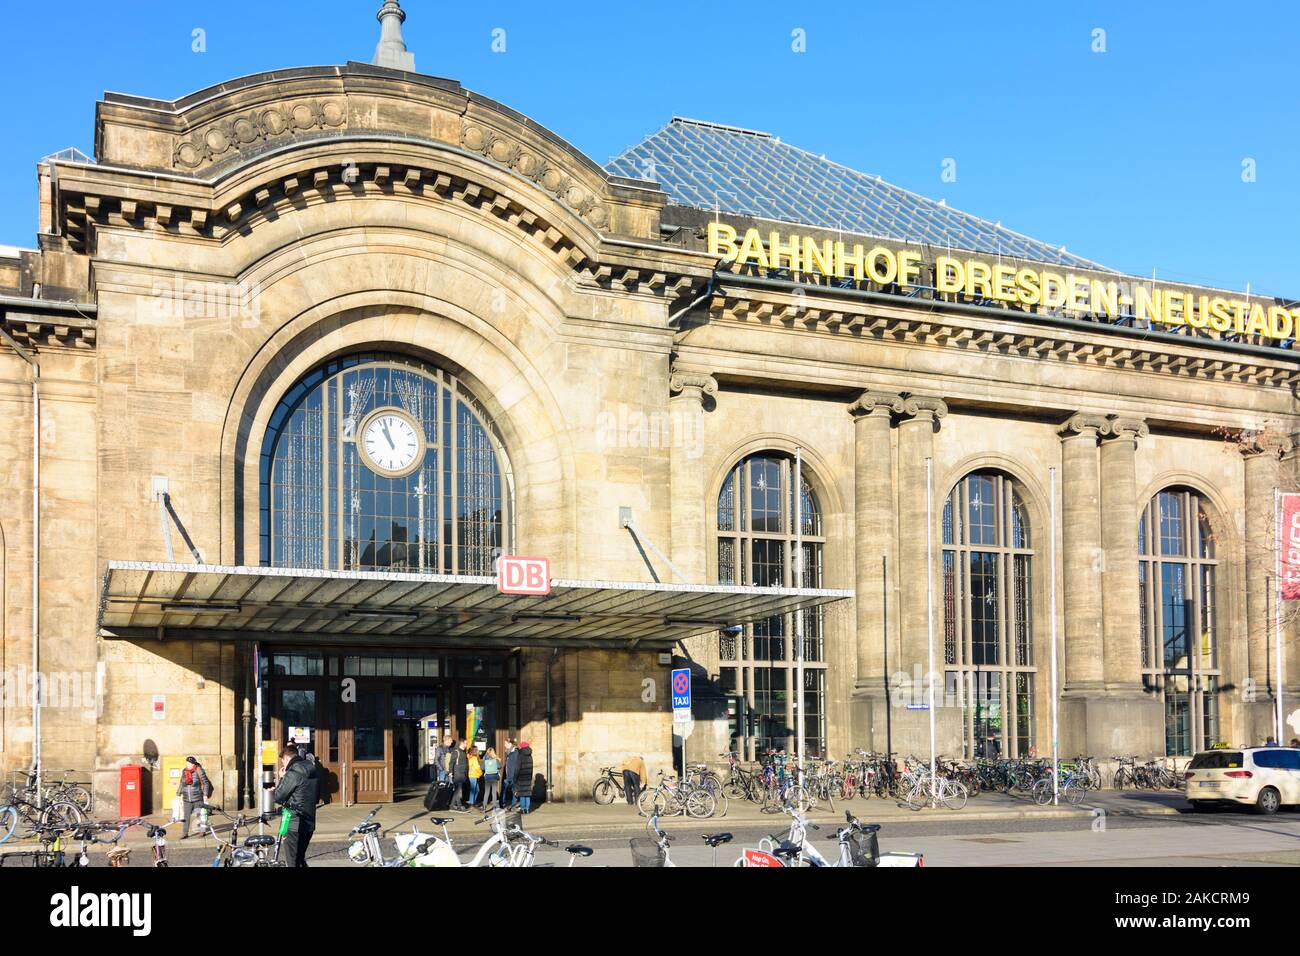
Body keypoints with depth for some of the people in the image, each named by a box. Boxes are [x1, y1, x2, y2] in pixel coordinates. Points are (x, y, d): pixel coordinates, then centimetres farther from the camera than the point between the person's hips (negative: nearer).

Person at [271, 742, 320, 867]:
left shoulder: (293, 774, -17)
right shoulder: (314, 771, 9)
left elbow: (278, 797, -12)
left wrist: (282, 778, 1)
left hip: (293, 824, -8)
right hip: (309, 823, 8)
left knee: (291, 862, 0)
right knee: (300, 859, 20)